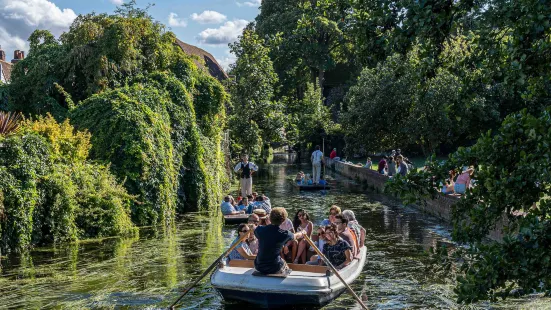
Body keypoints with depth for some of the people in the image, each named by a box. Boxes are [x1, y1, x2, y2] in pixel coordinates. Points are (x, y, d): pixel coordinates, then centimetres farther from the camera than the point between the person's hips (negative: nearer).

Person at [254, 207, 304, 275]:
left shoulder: (260, 230, -8)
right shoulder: (284, 234, -13)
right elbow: (295, 236, 10)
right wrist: (302, 233, 33)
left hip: (259, 267, 3)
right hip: (275, 269, -3)